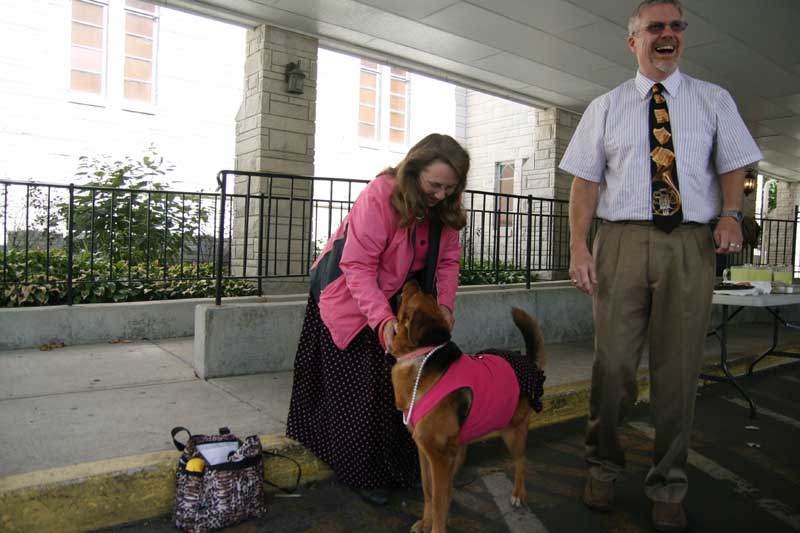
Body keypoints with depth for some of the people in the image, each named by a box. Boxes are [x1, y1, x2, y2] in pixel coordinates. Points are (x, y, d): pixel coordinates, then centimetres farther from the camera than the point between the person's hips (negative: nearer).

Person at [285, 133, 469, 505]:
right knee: (358, 389, 1)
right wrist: (382, 319, -40)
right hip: (349, 296, -5)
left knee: (396, 383, 9)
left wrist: (444, 304, -20)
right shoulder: (380, 195, -31)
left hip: (394, 299, 6)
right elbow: (358, 266, -32)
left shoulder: (444, 205, -10)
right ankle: (363, 475, 16)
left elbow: (448, 259, -5)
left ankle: (401, 467, 25)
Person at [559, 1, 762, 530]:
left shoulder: (715, 101, 15)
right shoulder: (606, 107, 12)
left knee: (678, 369, 4)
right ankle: (604, 467, 21)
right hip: (622, 241, 0)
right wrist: (579, 246, -7)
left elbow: (733, 165, 14)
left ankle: (668, 488, 20)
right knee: (613, 363, -2)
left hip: (691, 244, 1)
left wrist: (731, 213, -8)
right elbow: (586, 180, 6)